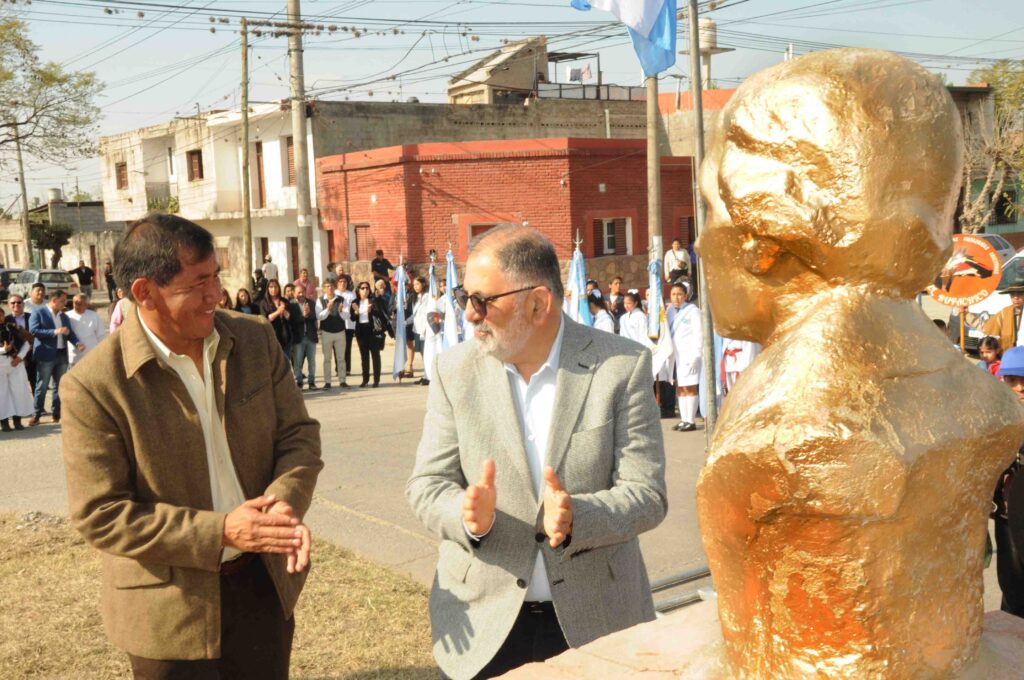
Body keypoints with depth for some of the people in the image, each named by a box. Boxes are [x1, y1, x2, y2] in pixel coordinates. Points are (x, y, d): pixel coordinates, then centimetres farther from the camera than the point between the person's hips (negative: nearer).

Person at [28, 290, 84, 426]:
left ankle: (57, 414, 16)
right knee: (42, 386, -2)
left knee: (60, 386, 9)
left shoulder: (64, 316, 16)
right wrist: (55, 332, -24)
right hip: (46, 355, -6)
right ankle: (36, 415, 5)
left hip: (62, 355, 6)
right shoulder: (38, 314, -3)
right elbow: (34, 331, -15)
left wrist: (77, 343, -10)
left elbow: (70, 332, 11)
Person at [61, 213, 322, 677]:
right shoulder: (95, 385, -17)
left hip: (265, 583, 4)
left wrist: (286, 500, -21)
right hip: (172, 610, -4)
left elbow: (298, 434, 1)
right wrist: (219, 532, -24)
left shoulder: (255, 340, -3)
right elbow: (99, 514, -16)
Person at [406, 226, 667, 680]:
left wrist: (575, 517, -28)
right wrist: (471, 516, -23)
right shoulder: (455, 369, -2)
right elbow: (427, 483, -2)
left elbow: (646, 495, -10)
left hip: (598, 619, -1)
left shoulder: (623, 366, -9)